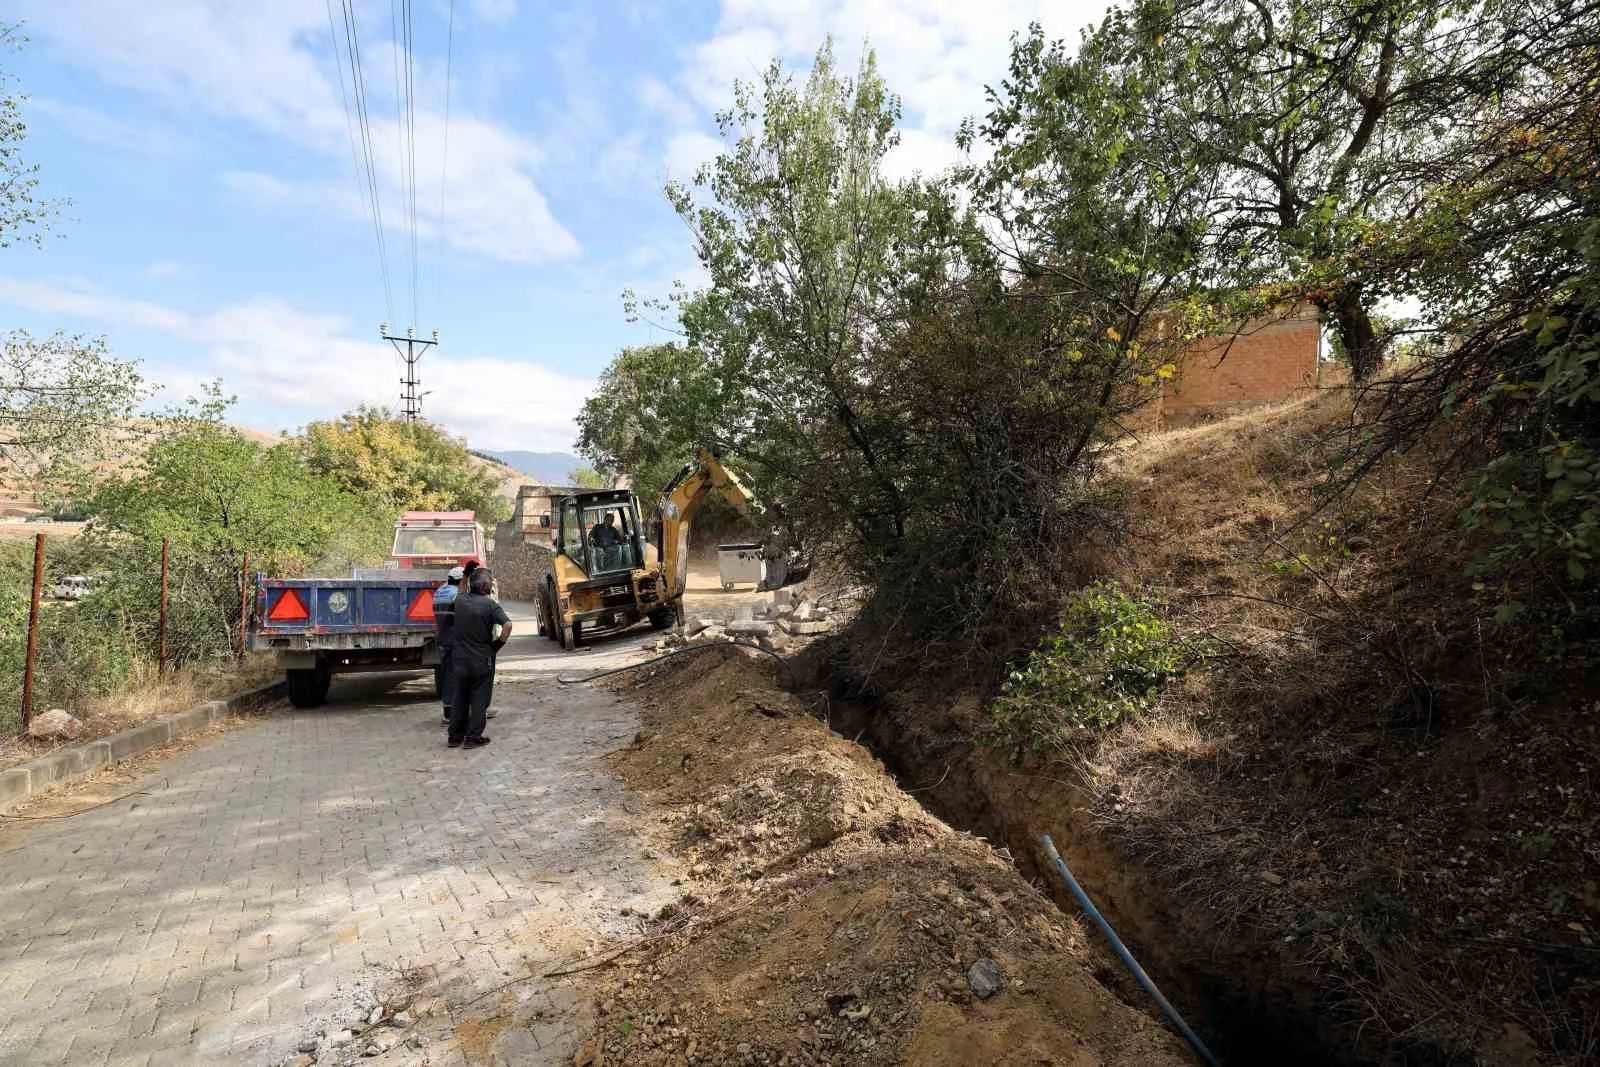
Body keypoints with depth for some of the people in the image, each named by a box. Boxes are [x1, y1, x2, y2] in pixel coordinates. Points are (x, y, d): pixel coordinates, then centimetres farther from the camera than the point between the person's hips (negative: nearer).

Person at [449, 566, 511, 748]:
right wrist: (498, 644, -13)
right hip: (482, 659, -5)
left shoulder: (460, 600, -2)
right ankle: (473, 737, 7)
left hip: (460, 657, 5)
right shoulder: (489, 604, -15)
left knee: (460, 697, 16)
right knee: (480, 698, 6)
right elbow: (507, 625, -26)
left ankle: (455, 736, 22)